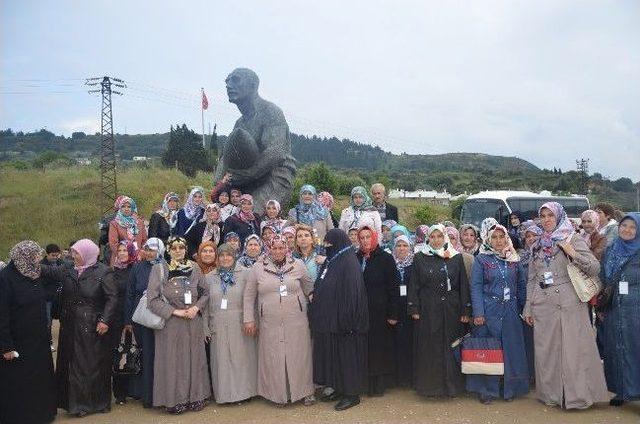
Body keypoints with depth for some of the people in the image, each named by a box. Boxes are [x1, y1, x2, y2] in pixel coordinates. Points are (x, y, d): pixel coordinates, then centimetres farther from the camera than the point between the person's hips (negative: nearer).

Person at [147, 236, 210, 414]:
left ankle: (195, 397, 22)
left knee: (194, 359, 9)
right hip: (171, 325, -3)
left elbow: (205, 293, 10)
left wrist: (196, 307, -8)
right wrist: (175, 311, -14)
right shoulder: (159, 269, -4)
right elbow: (152, 299, -9)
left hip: (193, 323, 3)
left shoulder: (194, 269, 5)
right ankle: (174, 400, 16)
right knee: (173, 361, 3)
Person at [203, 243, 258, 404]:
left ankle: (243, 390, 17)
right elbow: (205, 304, 10)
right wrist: (206, 327, 6)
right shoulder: (210, 277, 9)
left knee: (241, 358, 3)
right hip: (218, 327, 2)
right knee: (221, 359, 6)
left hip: (240, 325, -2)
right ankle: (224, 392, 18)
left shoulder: (245, 273, 0)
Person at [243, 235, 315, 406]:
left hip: (296, 321, 0)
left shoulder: (298, 265, 3)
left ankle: (305, 391, 20)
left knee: (299, 355, 6)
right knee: (273, 358, 4)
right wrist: (249, 320, 2)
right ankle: (279, 393, 19)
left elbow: (309, 287, 16)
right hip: (270, 323, 0)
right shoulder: (258, 268, 1)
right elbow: (249, 296, 5)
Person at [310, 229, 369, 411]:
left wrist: (345, 321, -23)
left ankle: (352, 394, 13)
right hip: (327, 319, 9)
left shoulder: (349, 263, -15)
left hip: (341, 319, -9)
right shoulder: (330, 262, 13)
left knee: (346, 354, 1)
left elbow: (351, 293, -20)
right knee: (331, 354, 14)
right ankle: (339, 389, 26)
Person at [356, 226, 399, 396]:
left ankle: (379, 384, 13)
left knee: (379, 347, 2)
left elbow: (393, 287, -6)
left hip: (379, 311, -3)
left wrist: (393, 313, -12)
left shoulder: (386, 258, -3)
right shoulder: (356, 258, 8)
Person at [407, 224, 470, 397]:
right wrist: (414, 309, -4)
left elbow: (463, 285, 5)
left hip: (451, 310, 1)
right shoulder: (420, 258, 3)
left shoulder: (456, 258, 5)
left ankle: (452, 385, 18)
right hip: (427, 311, -1)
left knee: (451, 347, 6)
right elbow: (413, 285, 2)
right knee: (429, 349, 2)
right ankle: (429, 385, 13)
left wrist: (465, 311, 0)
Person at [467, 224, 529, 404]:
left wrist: (522, 308, 4)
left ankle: (510, 388, 20)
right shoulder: (481, 259, 0)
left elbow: (522, 285, 13)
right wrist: (478, 313, -13)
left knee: (511, 349, 7)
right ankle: (487, 390, 11)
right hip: (488, 312, -3)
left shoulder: (514, 260, 9)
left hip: (511, 313, 3)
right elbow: (476, 287, -5)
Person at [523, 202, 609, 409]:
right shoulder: (537, 246, 15)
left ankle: (578, 394, 8)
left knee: (572, 348, -3)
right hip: (543, 306, 4)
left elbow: (595, 268, -5)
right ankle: (551, 393, 18)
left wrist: (573, 254, -19)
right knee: (546, 349, 7)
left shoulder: (573, 240, 2)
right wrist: (528, 307, 13)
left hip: (569, 304, -4)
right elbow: (531, 279, 16)